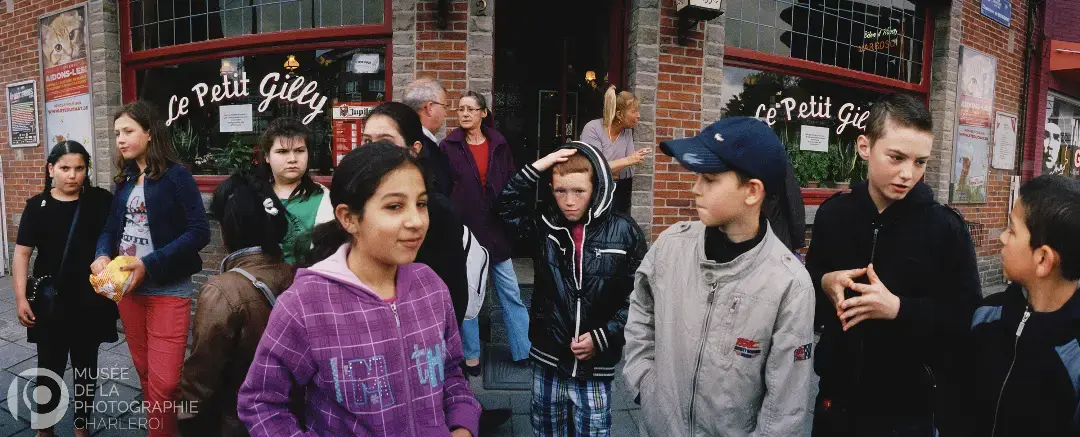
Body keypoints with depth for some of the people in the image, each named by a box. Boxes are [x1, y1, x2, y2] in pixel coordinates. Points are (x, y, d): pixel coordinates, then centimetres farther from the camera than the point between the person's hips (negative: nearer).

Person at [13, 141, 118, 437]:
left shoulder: (101, 201, -3)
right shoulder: (37, 205, -2)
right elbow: (22, 253, -1)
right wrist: (21, 298, -7)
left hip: (90, 302, 0)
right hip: (50, 302, 0)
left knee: (86, 366, 12)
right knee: (50, 366, 9)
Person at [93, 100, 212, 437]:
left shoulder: (175, 175, -10)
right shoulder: (125, 180, 10)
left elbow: (199, 232, -17)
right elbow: (111, 228, 12)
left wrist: (149, 265, -23)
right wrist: (103, 254, -10)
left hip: (168, 290, -6)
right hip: (128, 287, 7)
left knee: (164, 382, -4)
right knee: (145, 374, 18)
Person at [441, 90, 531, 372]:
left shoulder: (498, 145, 3)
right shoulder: (448, 147, -3)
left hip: (495, 230, 2)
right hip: (463, 230, -2)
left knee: (511, 292, 8)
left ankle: (524, 349, 20)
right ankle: (471, 355, 20)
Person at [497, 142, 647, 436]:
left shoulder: (623, 232, -10)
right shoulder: (545, 224, -3)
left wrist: (603, 337, -12)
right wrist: (536, 168, -19)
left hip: (596, 362, -2)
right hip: (548, 357, 3)